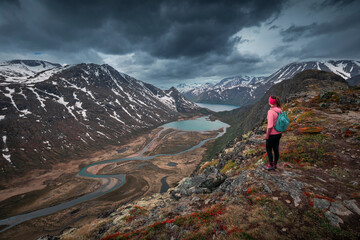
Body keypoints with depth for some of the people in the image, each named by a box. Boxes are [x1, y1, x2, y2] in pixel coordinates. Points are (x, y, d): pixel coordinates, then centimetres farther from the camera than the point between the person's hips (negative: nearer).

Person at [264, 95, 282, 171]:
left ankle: (271, 166, 19)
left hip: (272, 134, -8)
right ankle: (275, 164, 32)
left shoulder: (271, 111, -26)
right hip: (278, 133, 8)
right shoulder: (279, 110, 0)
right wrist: (279, 131, 20)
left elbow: (270, 125, -26)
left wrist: (267, 135, -16)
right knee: (276, 149, 18)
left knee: (268, 149, 9)